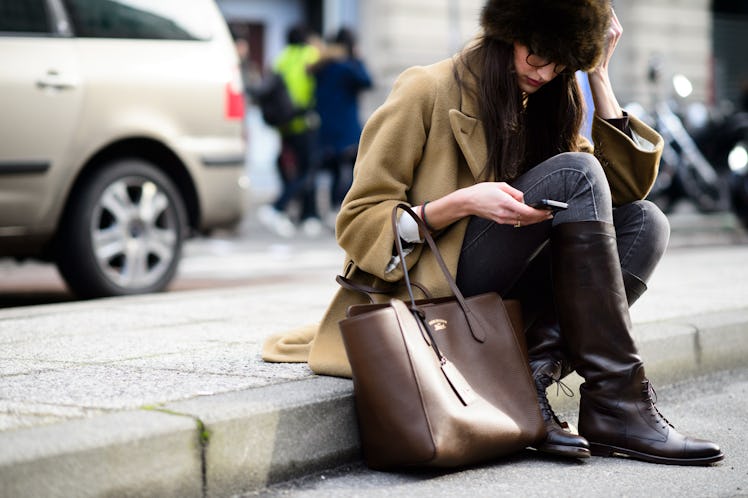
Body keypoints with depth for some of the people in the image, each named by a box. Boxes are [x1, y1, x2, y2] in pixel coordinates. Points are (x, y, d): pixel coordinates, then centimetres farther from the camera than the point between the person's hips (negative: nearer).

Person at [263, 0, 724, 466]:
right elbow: (358, 222, -10)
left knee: (646, 222, -8)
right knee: (574, 174, -22)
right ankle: (617, 405, -27)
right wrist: (463, 203, -24)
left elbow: (626, 187, 4)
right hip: (433, 287, -7)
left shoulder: (543, 105, 14)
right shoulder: (427, 91, -6)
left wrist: (599, 75, 1)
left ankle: (534, 374, -25)